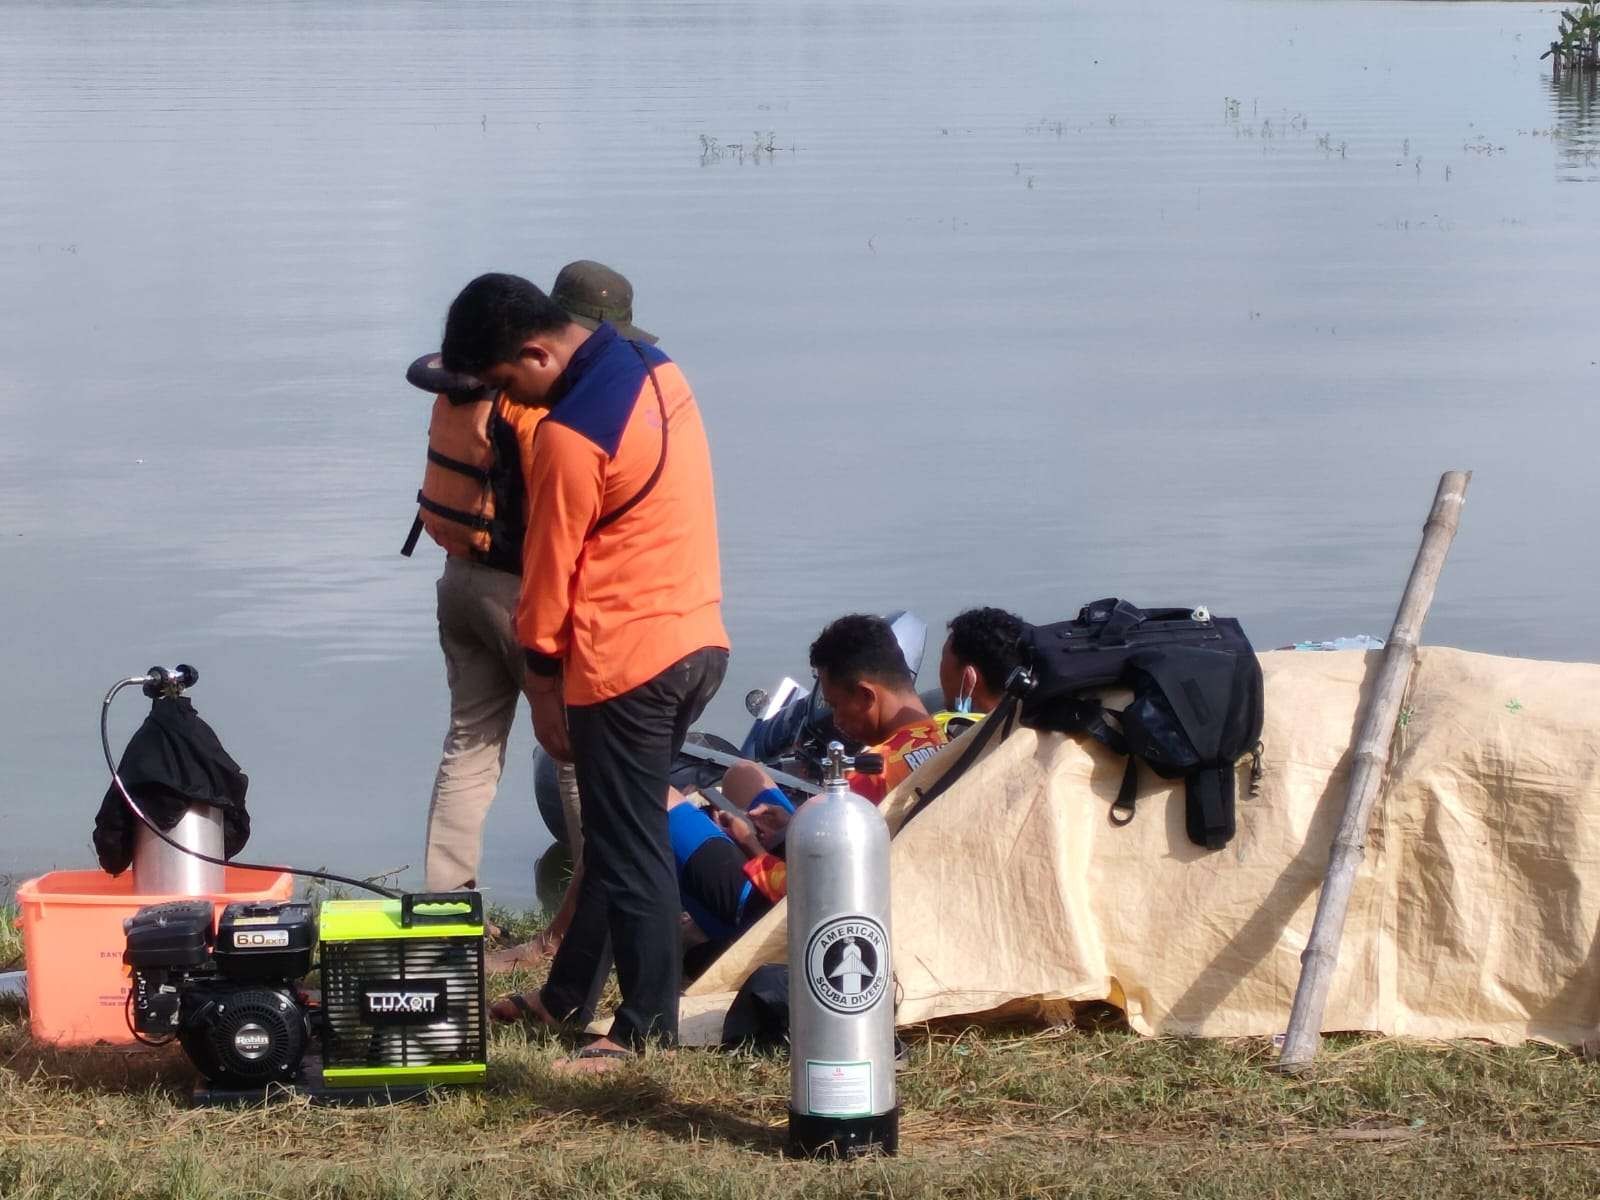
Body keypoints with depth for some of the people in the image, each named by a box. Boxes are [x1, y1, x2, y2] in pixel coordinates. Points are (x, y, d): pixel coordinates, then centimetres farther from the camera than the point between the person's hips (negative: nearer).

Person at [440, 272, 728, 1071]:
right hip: (699, 639, 9)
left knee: (628, 847, 0)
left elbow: (550, 571, -11)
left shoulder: (571, 435, -20)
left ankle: (647, 1030, 6)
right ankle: (569, 995, 30)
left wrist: (543, 691, -2)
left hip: (626, 659, -9)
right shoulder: (654, 369, 7)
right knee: (619, 829, 18)